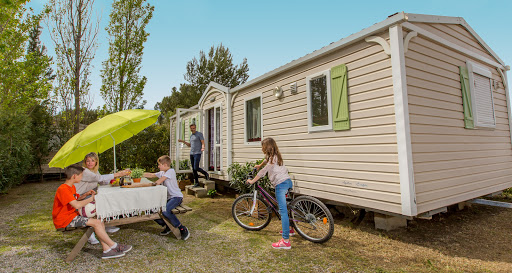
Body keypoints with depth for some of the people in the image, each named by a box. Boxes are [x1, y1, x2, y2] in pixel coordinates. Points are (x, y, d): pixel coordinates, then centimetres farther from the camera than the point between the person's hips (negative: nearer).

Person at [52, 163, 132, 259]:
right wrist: (91, 199, -15)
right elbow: (77, 205, -30)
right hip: (64, 220, -10)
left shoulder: (72, 187, 12)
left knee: (100, 223, -5)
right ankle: (114, 246, -12)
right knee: (95, 223, -21)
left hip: (72, 215, 10)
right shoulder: (63, 189, -21)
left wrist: (85, 195, 8)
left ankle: (107, 250, -9)